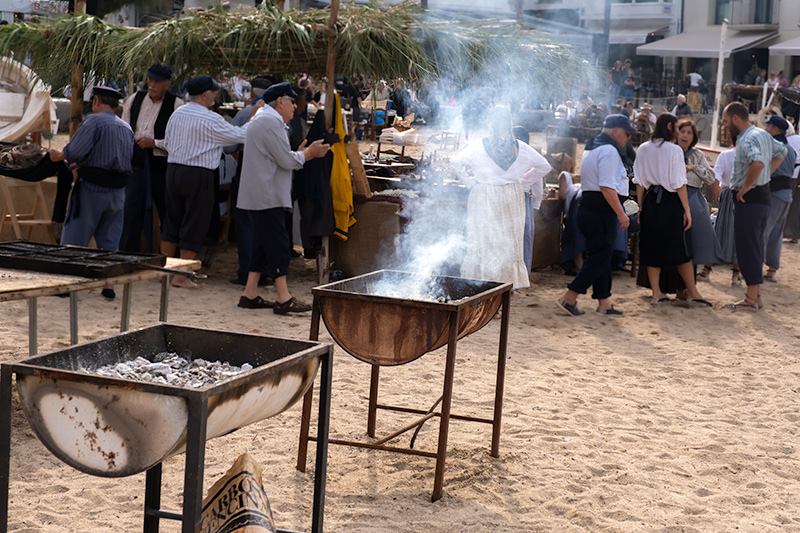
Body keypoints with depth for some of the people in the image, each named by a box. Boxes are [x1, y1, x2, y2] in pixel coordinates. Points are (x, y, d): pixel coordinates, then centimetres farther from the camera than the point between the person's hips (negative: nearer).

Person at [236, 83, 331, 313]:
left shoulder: (264, 119, 21)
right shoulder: (271, 121, -14)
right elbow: (287, 161, -17)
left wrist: (303, 153, 16)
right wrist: (308, 153, -1)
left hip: (261, 195, 11)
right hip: (267, 196, -11)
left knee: (263, 244, 12)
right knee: (278, 244, -10)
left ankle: (250, 294, 14)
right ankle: (283, 298, -10)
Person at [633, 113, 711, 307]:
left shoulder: (643, 149, 5)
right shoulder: (674, 150, -10)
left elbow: (639, 181, 7)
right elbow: (679, 183, -12)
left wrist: (641, 206, 13)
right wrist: (687, 209, -7)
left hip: (650, 200, 5)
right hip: (670, 202, -5)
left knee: (652, 247, 10)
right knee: (680, 248, 4)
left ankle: (656, 293, 12)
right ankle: (693, 292, 12)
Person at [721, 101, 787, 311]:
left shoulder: (746, 140, -19)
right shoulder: (763, 134, 12)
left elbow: (757, 163, -37)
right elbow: (781, 152, 29)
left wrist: (745, 187, -24)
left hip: (749, 199, -10)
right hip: (763, 197, 10)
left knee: (747, 248, -4)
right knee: (756, 247, 15)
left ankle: (751, 299, 0)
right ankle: (756, 294, 22)